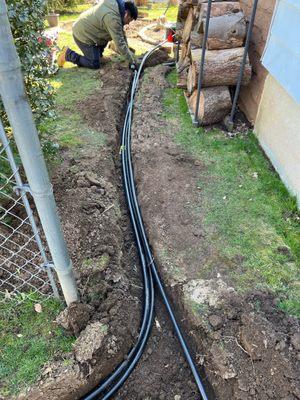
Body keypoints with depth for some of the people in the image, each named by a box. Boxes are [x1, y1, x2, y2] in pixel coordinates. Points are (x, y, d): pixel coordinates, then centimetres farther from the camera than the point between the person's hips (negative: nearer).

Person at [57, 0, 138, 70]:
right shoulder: (113, 18, -27)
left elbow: (121, 32, 12)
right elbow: (119, 43, -28)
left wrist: (127, 49, 13)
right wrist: (131, 60, -21)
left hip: (85, 29, 10)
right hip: (83, 34, -10)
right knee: (95, 65, -11)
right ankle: (68, 54, -2)